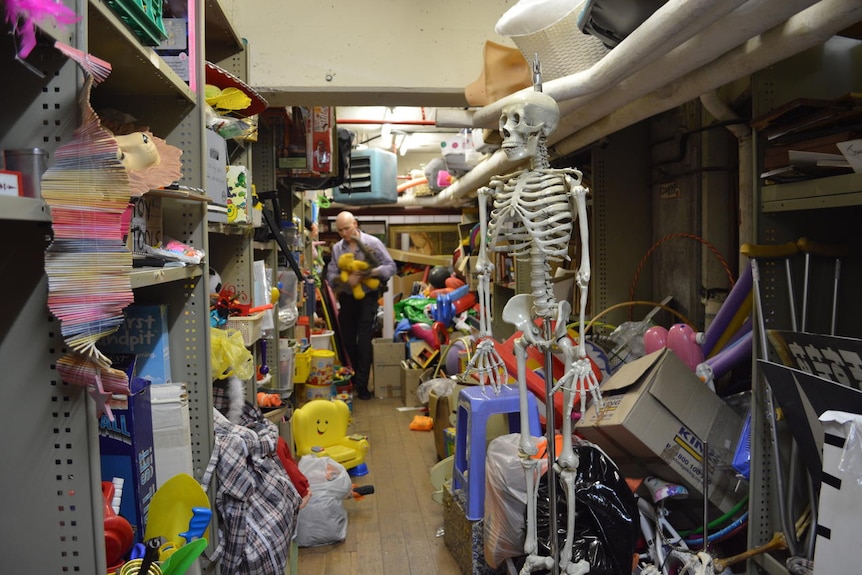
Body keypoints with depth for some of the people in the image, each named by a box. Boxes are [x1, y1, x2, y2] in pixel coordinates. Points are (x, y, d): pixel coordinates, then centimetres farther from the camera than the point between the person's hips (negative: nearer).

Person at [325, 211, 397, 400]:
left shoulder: (372, 243, -8)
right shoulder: (337, 248, 3)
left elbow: (391, 267, -10)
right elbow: (330, 275, -2)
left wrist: (371, 272, -27)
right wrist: (345, 279, -24)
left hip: (368, 297, -4)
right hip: (347, 298, 4)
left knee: (364, 341, -7)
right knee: (347, 340, 12)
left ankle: (362, 385, 2)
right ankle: (355, 375, 35)